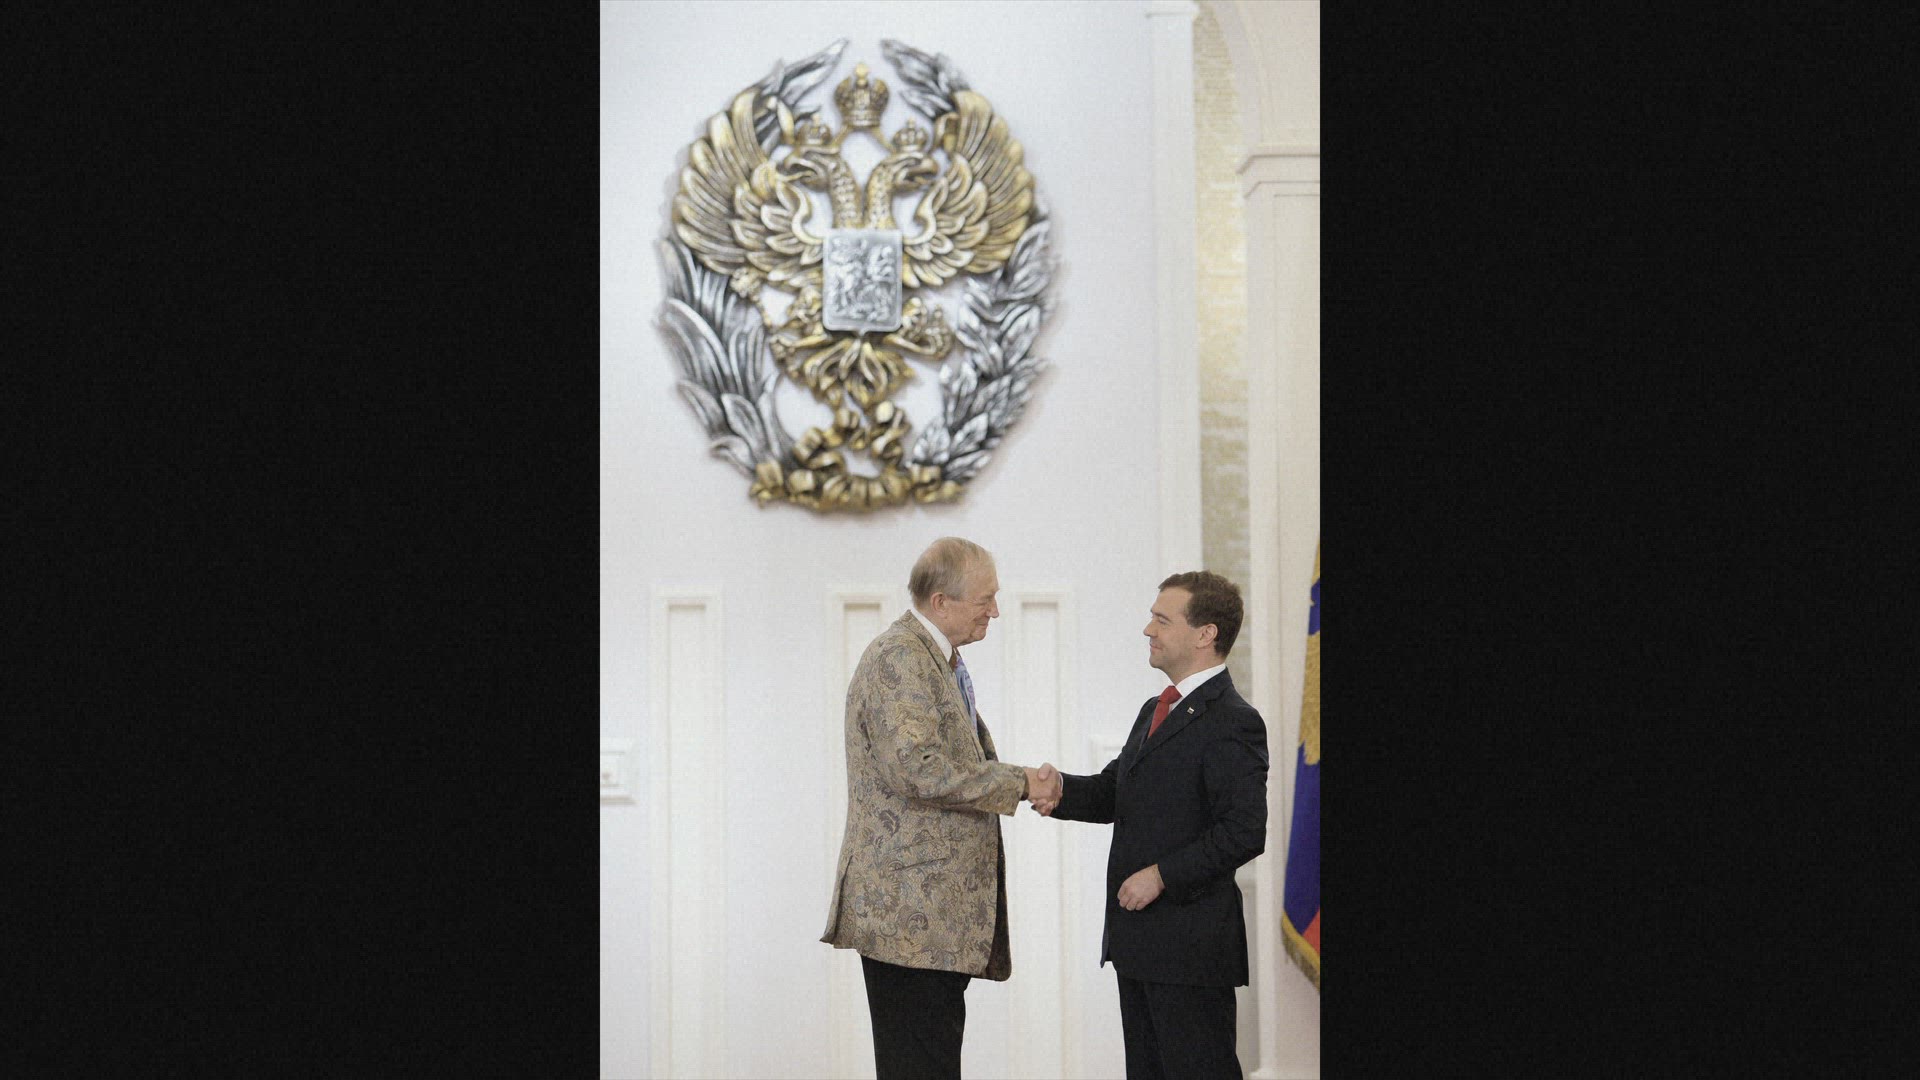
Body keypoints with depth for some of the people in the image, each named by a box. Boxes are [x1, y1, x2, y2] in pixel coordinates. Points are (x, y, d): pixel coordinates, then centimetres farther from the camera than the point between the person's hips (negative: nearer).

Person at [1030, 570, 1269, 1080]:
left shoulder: (1232, 723, -15)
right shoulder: (1155, 711, 17)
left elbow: (1243, 832, -21)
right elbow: (1114, 792, 16)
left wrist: (1162, 875, -18)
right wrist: (1061, 789, -5)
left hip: (1191, 942, -9)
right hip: (1139, 938, 10)